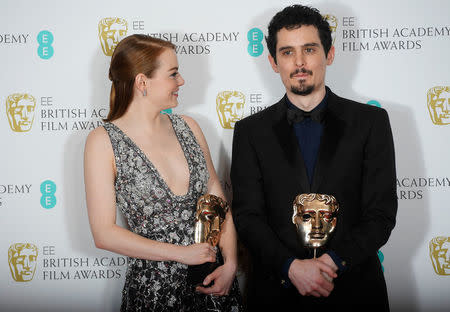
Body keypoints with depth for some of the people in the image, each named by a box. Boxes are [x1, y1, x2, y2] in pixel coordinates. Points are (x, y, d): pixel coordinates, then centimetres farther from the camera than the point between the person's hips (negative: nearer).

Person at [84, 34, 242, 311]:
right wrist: (182, 253, -14)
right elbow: (104, 233, -12)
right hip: (153, 289, -4)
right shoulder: (104, 141, -9)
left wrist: (230, 264, -7)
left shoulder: (188, 127, 4)